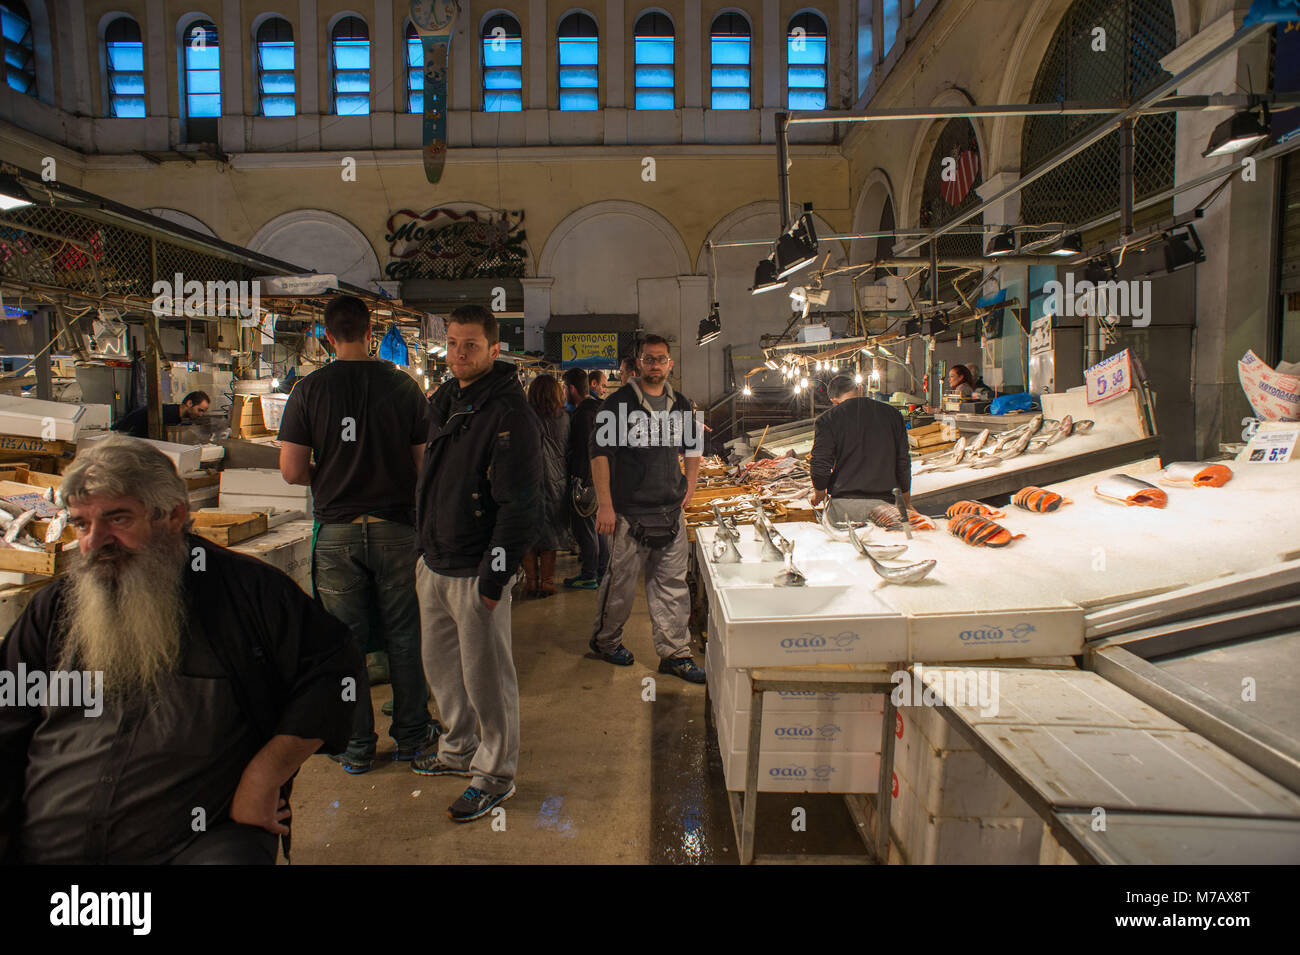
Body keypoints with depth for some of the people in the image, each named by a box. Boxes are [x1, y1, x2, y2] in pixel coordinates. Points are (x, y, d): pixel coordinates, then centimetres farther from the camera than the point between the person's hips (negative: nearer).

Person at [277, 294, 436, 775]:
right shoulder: (404, 385, -4)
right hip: (396, 527, 0)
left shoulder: (309, 389, -5)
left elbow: (292, 471, -7)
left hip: (337, 531, 0)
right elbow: (426, 463, -3)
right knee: (403, 636, 12)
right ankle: (410, 734, 24)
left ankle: (356, 746, 21)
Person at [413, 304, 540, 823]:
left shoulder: (509, 413, -17)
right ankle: (460, 750, 40)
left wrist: (494, 579, -20)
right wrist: (425, 548, 17)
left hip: (477, 572, -8)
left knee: (486, 677, 4)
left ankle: (496, 775, 22)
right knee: (441, 665, 20)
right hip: (434, 565, 8)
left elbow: (520, 505, -20)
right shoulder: (443, 401, 10)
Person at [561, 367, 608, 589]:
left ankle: (589, 576, 5)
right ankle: (602, 571, 24)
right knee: (600, 525, 15)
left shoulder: (582, 413, -17)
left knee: (584, 527, -2)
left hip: (586, 479, -10)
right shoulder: (599, 408, 13)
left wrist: (577, 479, -20)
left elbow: (582, 448, -22)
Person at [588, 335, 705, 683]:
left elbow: (694, 444, 26)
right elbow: (599, 451, -10)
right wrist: (605, 504, -14)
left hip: (671, 511, 5)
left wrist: (690, 485, 17)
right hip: (629, 512, -5)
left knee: (671, 583, 8)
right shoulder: (619, 403, -7)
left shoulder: (680, 405, 10)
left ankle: (674, 653, 18)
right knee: (621, 582, 5)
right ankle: (605, 640, 28)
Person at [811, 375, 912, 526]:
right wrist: (906, 504, 22)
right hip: (884, 502, 2)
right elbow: (903, 462, 10)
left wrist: (818, 493, 13)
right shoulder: (892, 413, 8)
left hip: (843, 504, -2)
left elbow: (820, 465, -6)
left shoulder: (828, 419, -2)